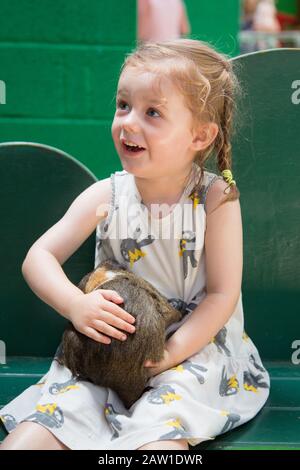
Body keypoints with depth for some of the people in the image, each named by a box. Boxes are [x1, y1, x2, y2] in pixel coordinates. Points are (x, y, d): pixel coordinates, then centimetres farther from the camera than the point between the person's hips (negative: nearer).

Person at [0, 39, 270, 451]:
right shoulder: (105, 197, -3)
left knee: (156, 437, -32)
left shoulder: (216, 199, -10)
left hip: (196, 346, -2)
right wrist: (76, 305, -20)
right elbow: (38, 257, -1)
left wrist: (171, 353, -21)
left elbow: (222, 294, -10)